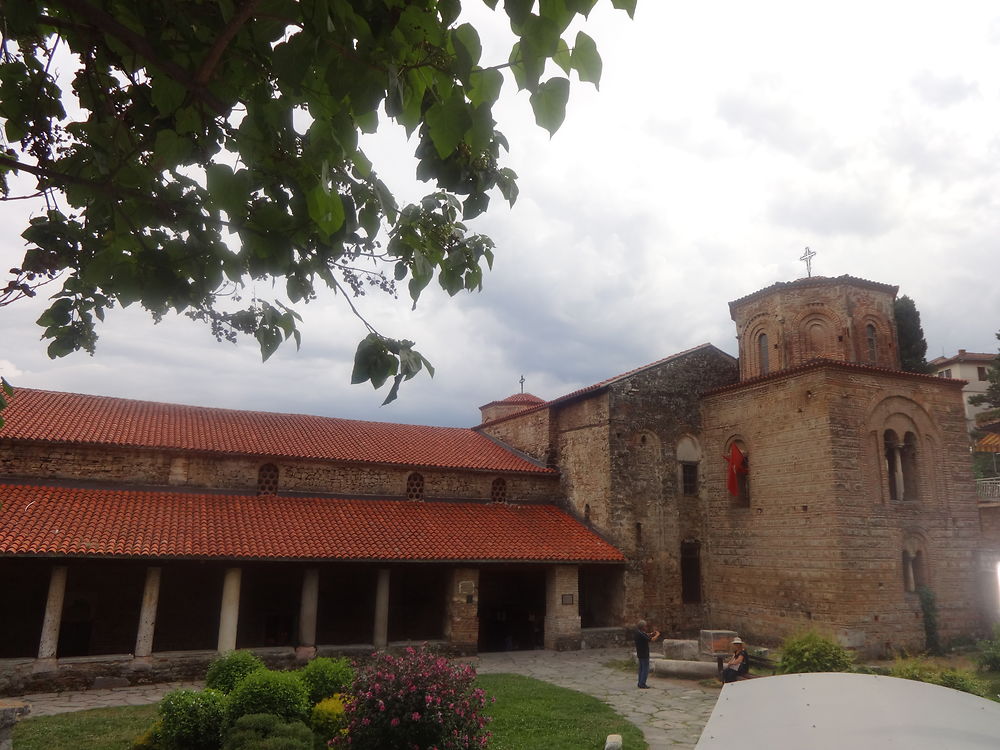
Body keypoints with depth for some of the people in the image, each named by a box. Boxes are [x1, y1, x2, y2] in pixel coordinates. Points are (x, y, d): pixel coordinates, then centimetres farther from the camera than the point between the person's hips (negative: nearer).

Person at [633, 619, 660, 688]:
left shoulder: (638, 632, 5)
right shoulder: (641, 634, -25)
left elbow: (646, 635, 19)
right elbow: (651, 640, -26)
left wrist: (652, 633, 3)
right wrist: (657, 635, -10)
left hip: (640, 654, 10)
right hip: (644, 655, -10)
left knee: (641, 669, 17)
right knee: (645, 669, -3)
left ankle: (640, 683, 23)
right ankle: (642, 685, -1)